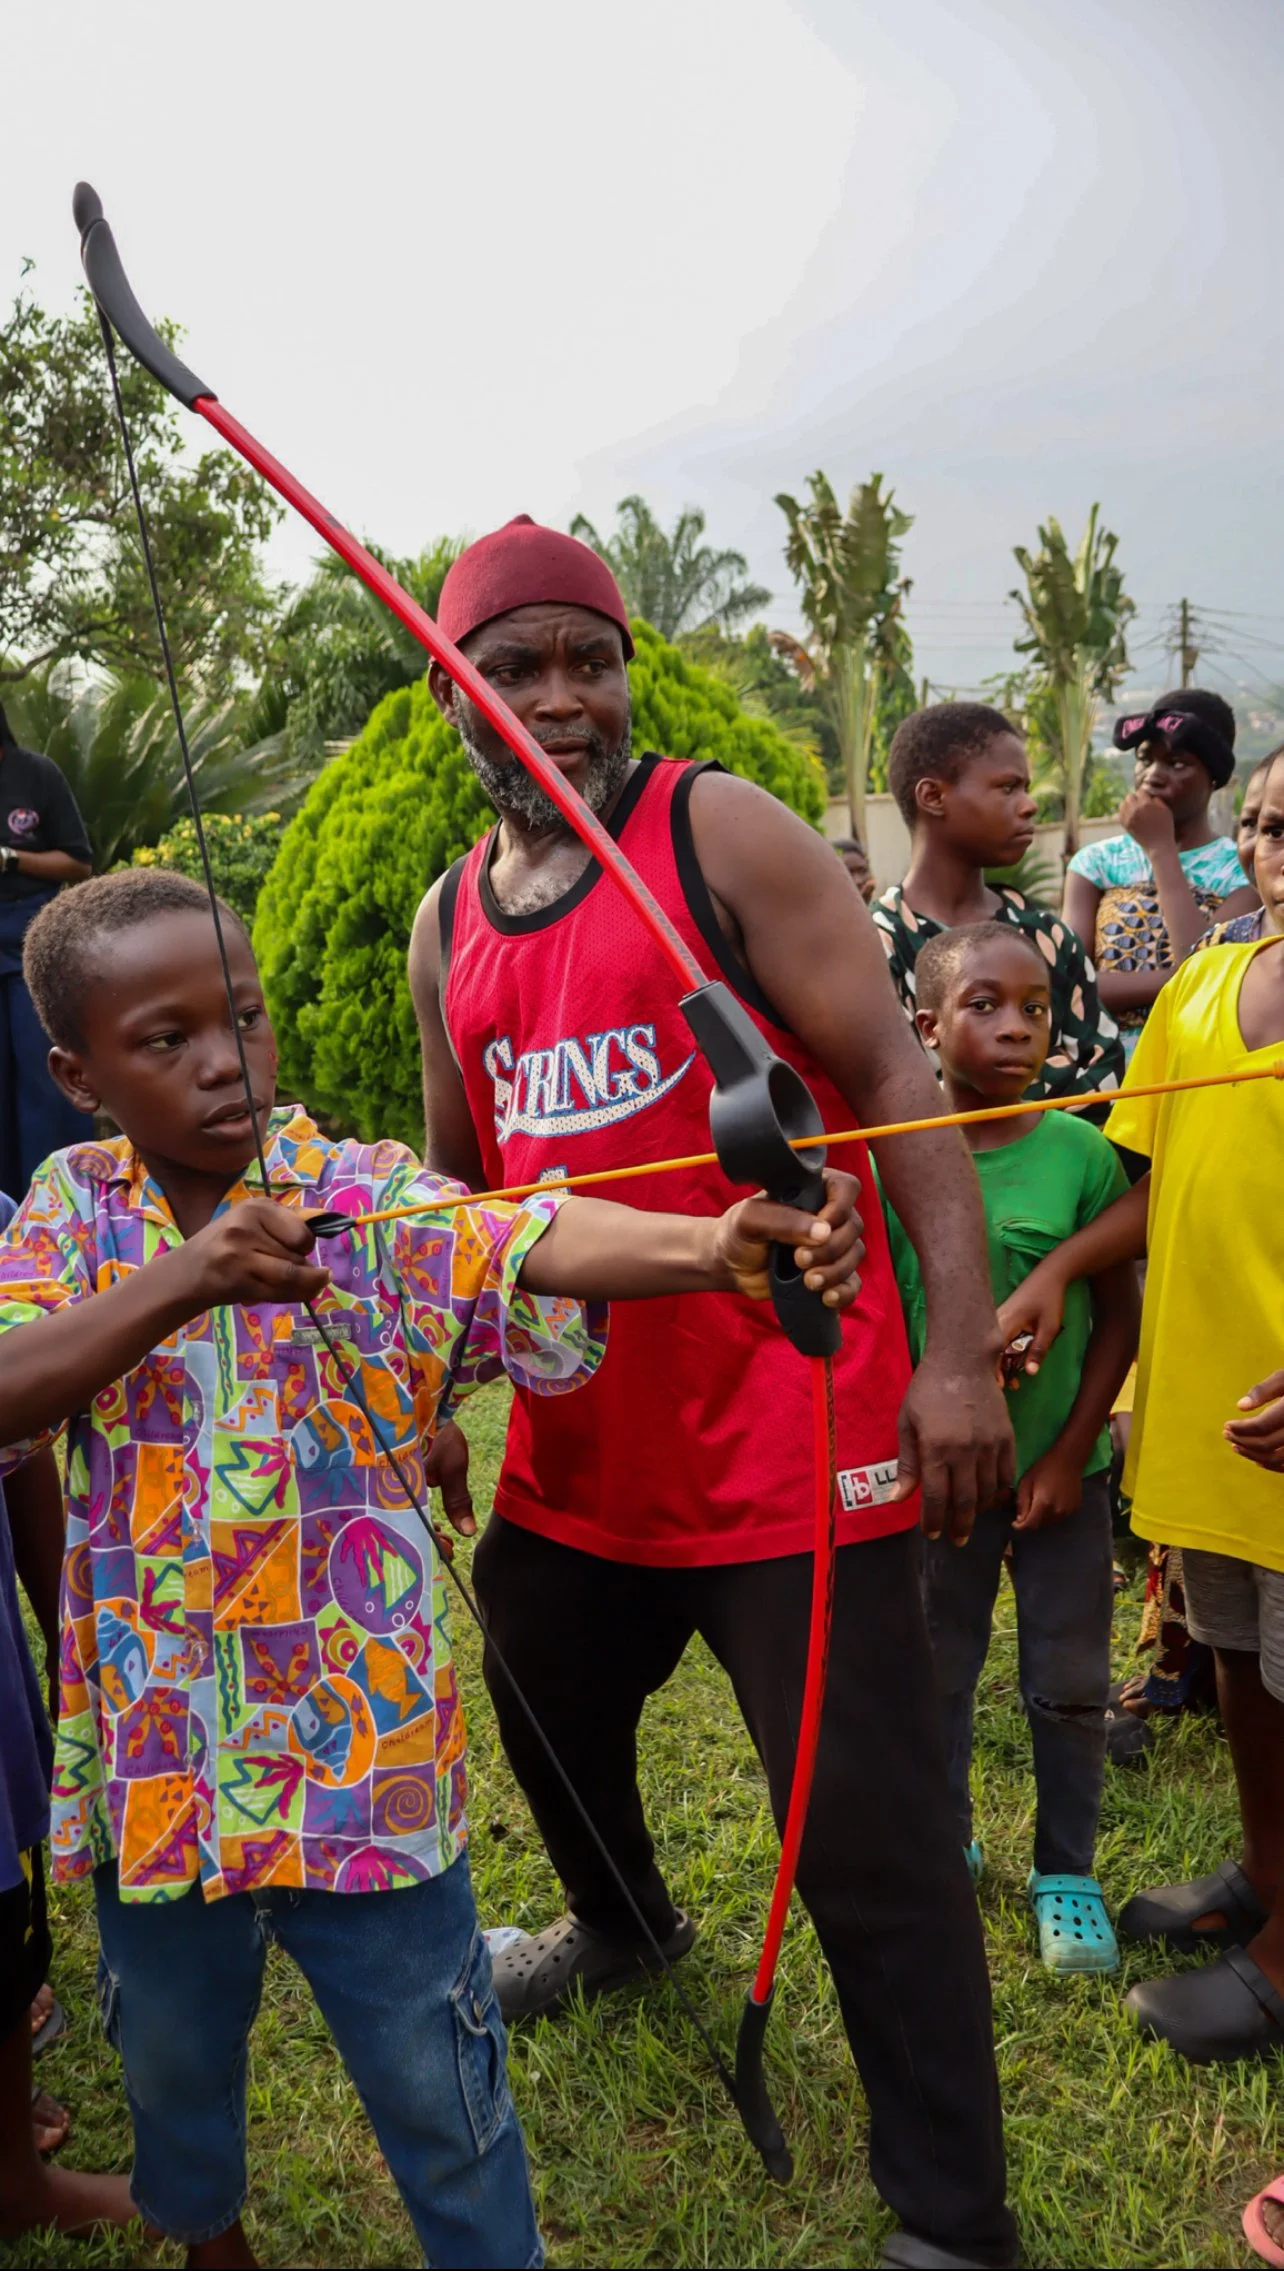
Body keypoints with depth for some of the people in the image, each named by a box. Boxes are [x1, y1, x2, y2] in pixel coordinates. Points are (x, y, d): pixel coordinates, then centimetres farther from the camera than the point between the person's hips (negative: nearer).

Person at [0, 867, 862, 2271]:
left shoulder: (368, 1198, -12)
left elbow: (530, 1244, -32)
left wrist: (713, 1245, -53)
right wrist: (184, 1280, -34)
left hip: (363, 1747, -3)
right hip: (157, 1756, 3)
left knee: (438, 2091, 11)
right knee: (172, 2049, 27)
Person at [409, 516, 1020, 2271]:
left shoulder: (722, 831, -7)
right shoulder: (446, 922, 10)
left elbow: (893, 1076, -12)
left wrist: (962, 1345, -20)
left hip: (788, 1434, -6)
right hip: (575, 1443, 7)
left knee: (872, 1847, -1)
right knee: (549, 1727, 27)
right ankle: (621, 1925, 60)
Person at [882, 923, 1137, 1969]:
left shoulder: (1082, 1153, -12)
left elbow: (1118, 1314, -5)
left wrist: (1072, 1451, -7)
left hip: (1062, 1468, 0)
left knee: (1069, 1684, 11)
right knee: (936, 1670, 16)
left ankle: (1067, 1872, 31)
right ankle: (946, 1841, 37)